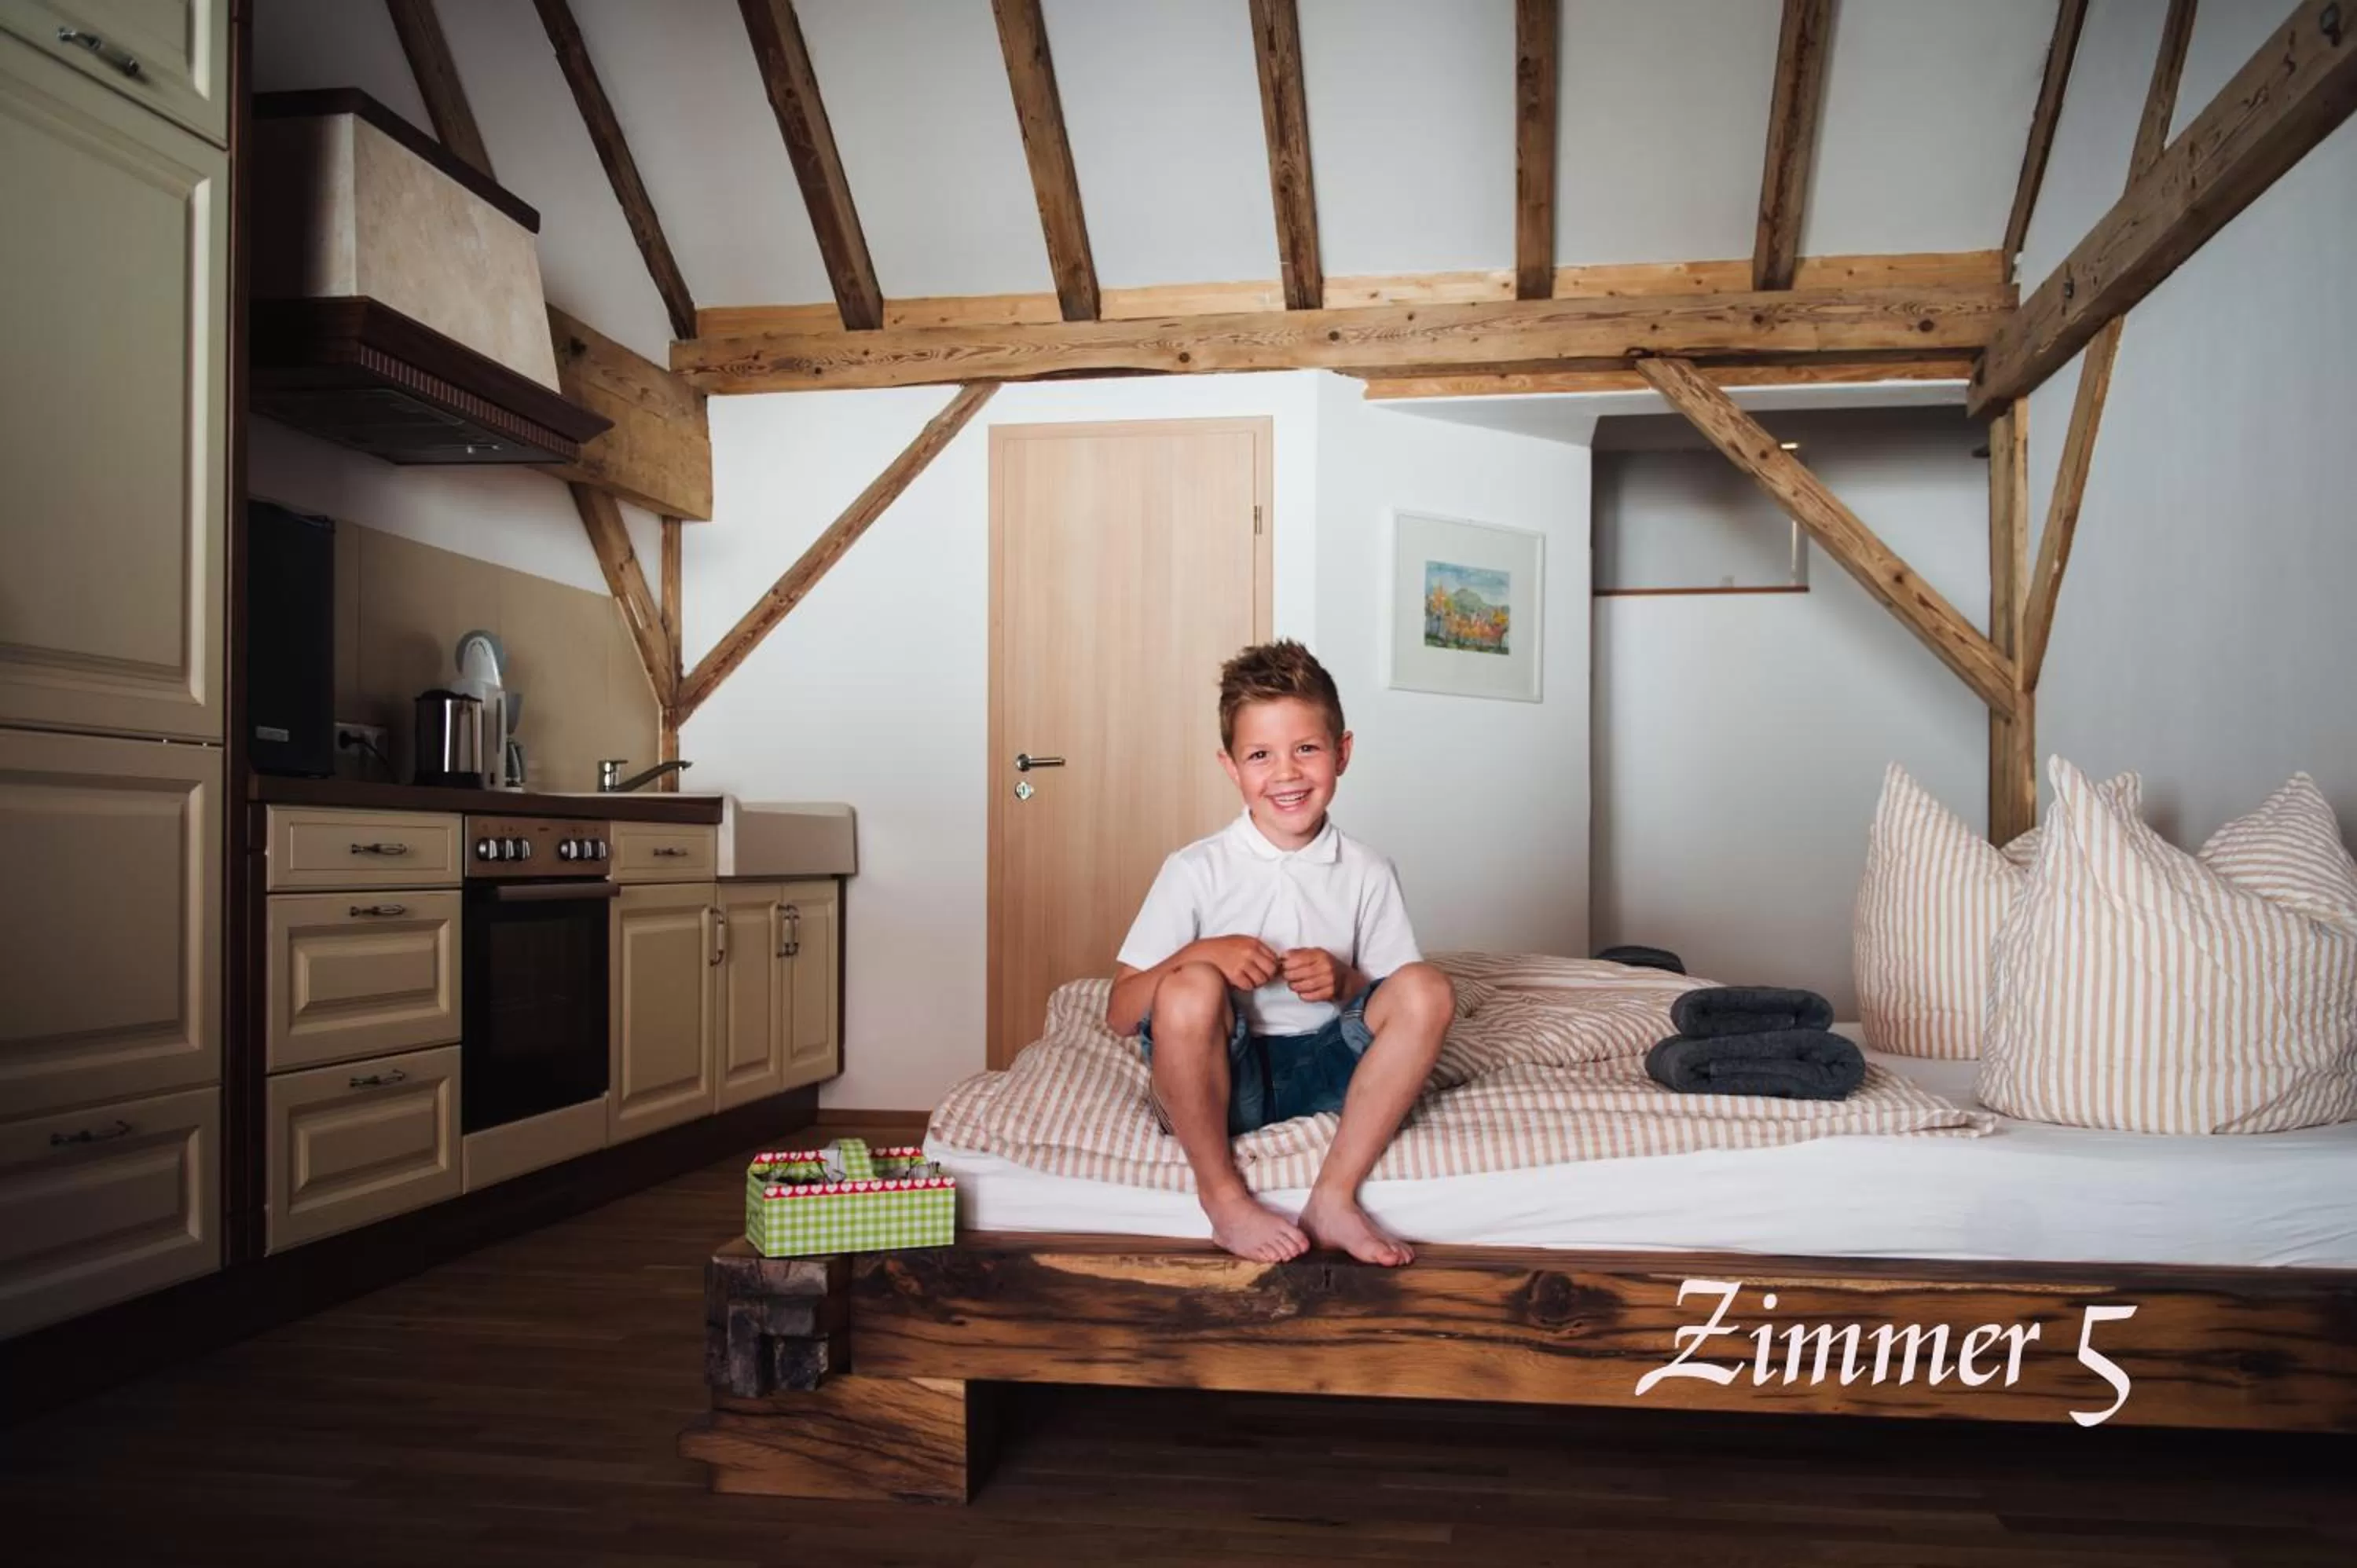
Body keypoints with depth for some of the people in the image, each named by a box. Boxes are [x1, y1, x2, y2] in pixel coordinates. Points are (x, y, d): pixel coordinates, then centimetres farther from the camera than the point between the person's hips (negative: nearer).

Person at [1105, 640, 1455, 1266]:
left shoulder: (1367, 874, 1)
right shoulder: (1195, 871, -5)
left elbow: (1402, 1012, 5)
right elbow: (1120, 1015, -6)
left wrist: (1345, 981, -16)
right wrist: (1200, 953, -23)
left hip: (1325, 1072, 2)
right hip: (1220, 1080, -2)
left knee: (1427, 989, -21)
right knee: (1190, 989, -33)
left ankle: (1335, 1199, -18)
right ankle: (1223, 1197, -14)